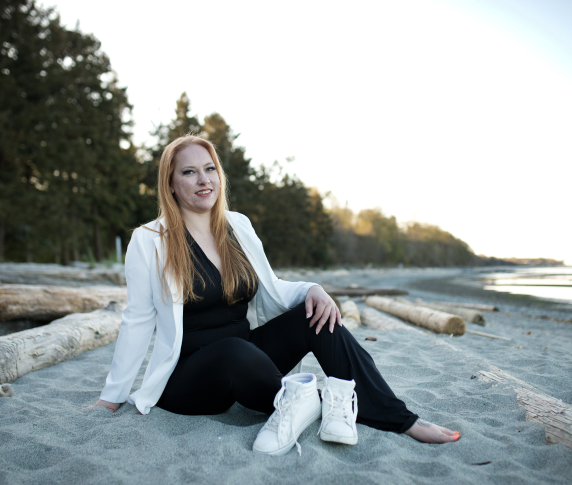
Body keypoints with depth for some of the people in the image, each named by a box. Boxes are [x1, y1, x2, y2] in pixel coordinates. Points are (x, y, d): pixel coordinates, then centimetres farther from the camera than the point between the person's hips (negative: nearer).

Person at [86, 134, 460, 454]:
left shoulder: (239, 226, 4)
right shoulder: (148, 242, -10)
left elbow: (271, 289, 8)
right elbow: (138, 323, -5)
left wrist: (311, 290, -12)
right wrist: (112, 397, -2)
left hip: (245, 360, 5)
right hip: (189, 379, -4)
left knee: (315, 314, -20)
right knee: (236, 351, -39)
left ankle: (401, 420, -17)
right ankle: (290, 397, -12)